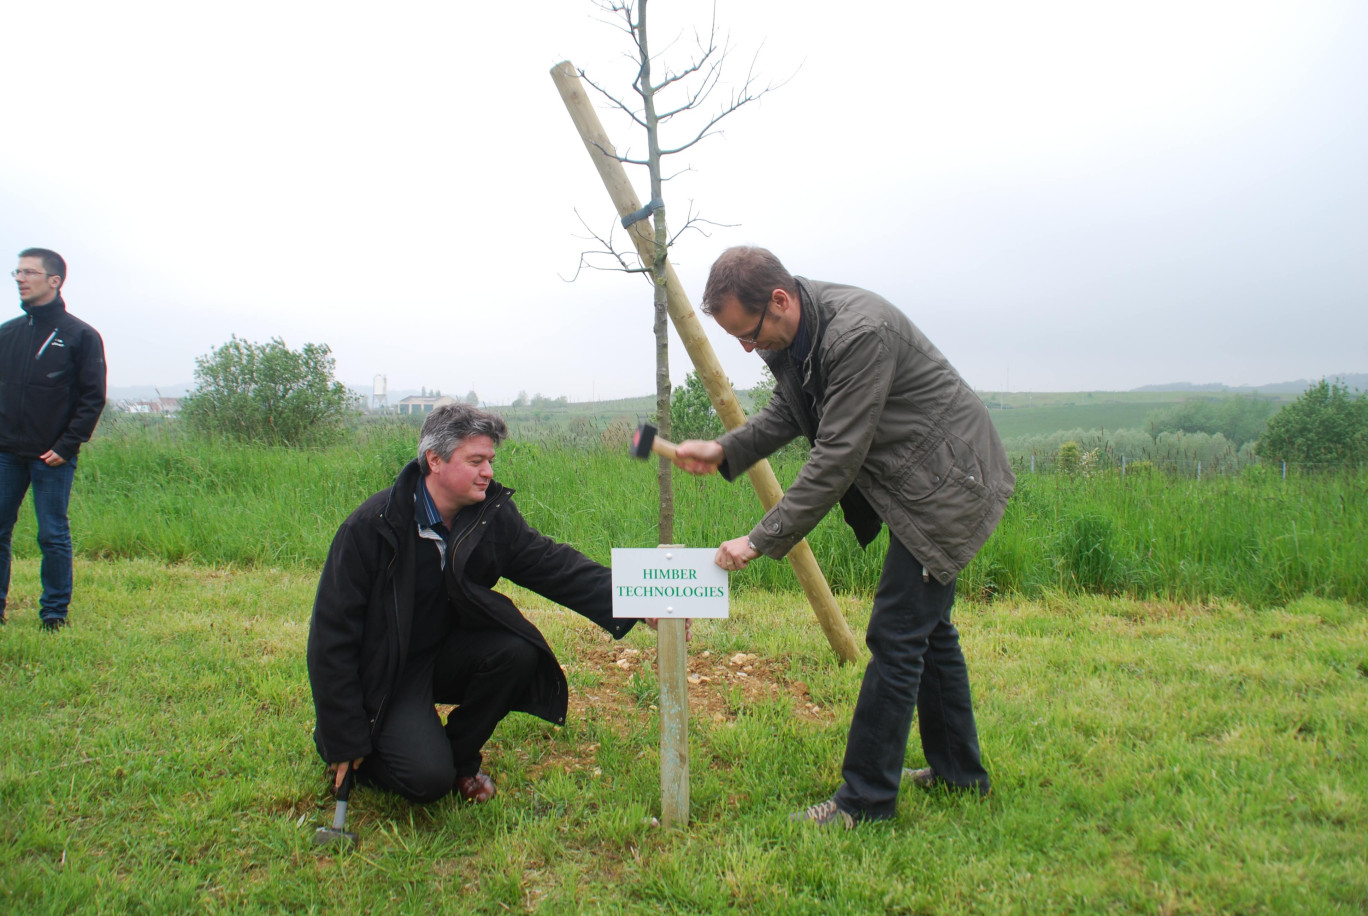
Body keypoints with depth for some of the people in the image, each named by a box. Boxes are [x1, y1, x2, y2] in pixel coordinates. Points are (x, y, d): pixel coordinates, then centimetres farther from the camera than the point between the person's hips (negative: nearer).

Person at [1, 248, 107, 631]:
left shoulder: (81, 336, -3)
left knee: (53, 536, 2)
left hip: (52, 457, -4)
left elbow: (93, 398, -6)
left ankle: (55, 612, 13)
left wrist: (66, 446, -13)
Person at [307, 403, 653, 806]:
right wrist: (343, 741, -17)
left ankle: (460, 755, 1)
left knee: (518, 651, -24)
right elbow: (332, 635, -18)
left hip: (447, 651, 5)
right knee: (428, 778, -23)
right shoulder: (371, 526, -22)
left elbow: (554, 565, -14)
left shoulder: (493, 513, -9)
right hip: (387, 673, -5)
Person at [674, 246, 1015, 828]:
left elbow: (837, 458, -30)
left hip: (948, 484, -10)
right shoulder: (789, 335, -3)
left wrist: (762, 540, -27)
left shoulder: (860, 333, -31)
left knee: (896, 638, -8)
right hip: (918, 483, 10)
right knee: (927, 628, 18)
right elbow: (786, 414, 11)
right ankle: (958, 772, 33)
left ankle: (865, 800, 2)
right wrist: (725, 450, -6)